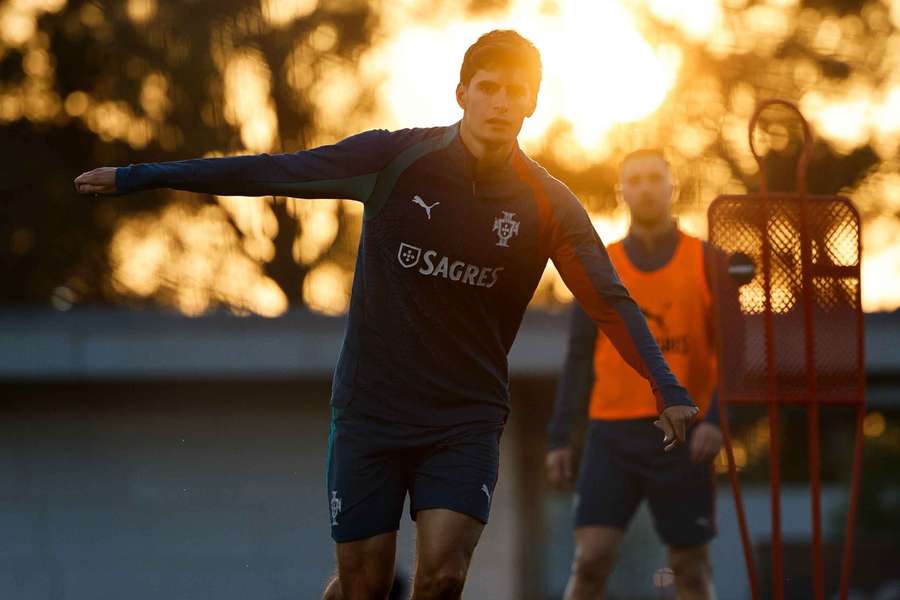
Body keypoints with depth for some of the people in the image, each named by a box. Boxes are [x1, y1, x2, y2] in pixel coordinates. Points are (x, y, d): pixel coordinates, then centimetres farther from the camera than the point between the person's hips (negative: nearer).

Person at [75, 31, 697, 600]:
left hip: (466, 419, 0)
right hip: (369, 408, 0)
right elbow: (274, 173, -4)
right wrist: (140, 176, -6)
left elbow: (612, 302, 0)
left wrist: (668, 388, -14)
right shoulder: (396, 157, -6)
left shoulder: (549, 204, -3)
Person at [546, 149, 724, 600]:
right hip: (612, 432, 1)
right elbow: (579, 358, 10)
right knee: (591, 557, -10)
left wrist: (715, 418, -17)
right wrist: (559, 437, 4)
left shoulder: (705, 262, 1)